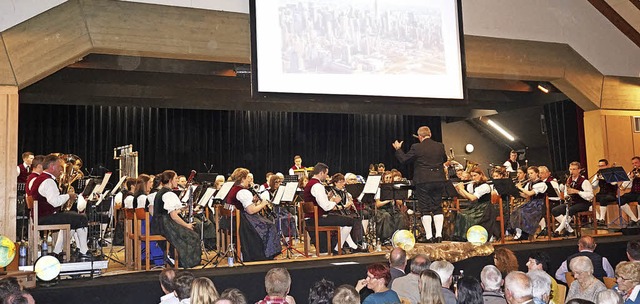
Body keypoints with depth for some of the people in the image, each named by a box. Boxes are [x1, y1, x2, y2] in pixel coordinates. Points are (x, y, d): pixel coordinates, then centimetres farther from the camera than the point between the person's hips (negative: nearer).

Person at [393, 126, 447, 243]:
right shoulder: (440, 146, 3)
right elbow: (444, 159, 19)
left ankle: (429, 236, 0)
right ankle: (439, 234, 6)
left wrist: (398, 149, 14)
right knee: (438, 208, 10)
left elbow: (404, 159, -1)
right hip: (438, 180, 4)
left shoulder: (416, 147, -10)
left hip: (423, 182, -4)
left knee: (425, 209, 2)